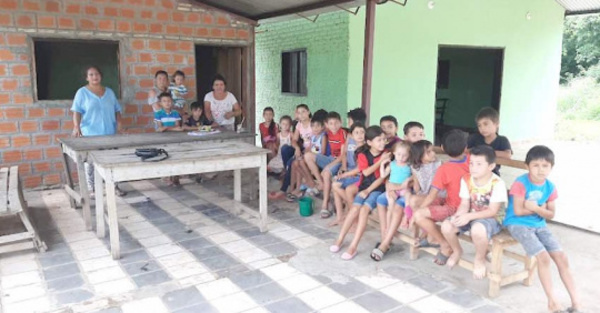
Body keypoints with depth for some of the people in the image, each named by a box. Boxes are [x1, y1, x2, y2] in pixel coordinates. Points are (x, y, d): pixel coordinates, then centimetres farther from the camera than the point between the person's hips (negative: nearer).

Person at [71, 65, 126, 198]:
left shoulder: (109, 92, 13)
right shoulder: (82, 92, 1)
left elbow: (116, 110, 14)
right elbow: (77, 111, -6)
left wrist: (119, 123, -3)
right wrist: (76, 126, -21)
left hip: (109, 133, 4)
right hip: (90, 134, -3)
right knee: (90, 161, -1)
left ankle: (114, 186, 16)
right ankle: (91, 189, 7)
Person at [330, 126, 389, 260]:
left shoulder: (386, 155, -3)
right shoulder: (363, 155, 2)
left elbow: (382, 177, -7)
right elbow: (366, 172, -12)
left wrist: (368, 190, -13)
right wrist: (380, 161, -19)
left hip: (378, 188, -2)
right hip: (364, 187, 2)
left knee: (364, 209, -24)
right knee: (355, 208, -20)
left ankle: (353, 246, -23)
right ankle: (340, 240, -7)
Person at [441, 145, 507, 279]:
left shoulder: (497, 184, -21)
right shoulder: (466, 180, -5)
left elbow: (492, 211, -21)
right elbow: (464, 204, -3)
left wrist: (469, 216, -32)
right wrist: (459, 215, -27)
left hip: (492, 219, -5)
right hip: (471, 216, 6)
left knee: (477, 229, -40)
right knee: (446, 226, -19)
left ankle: (480, 259, -7)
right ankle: (456, 251, 15)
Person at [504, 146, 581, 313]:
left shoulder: (550, 187, 1)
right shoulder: (520, 183, -16)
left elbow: (551, 214, 2)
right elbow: (518, 211, -18)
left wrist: (536, 208, -18)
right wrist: (541, 209, -8)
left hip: (539, 225, 6)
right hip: (518, 224, -6)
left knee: (562, 257, -4)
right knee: (543, 257, -20)